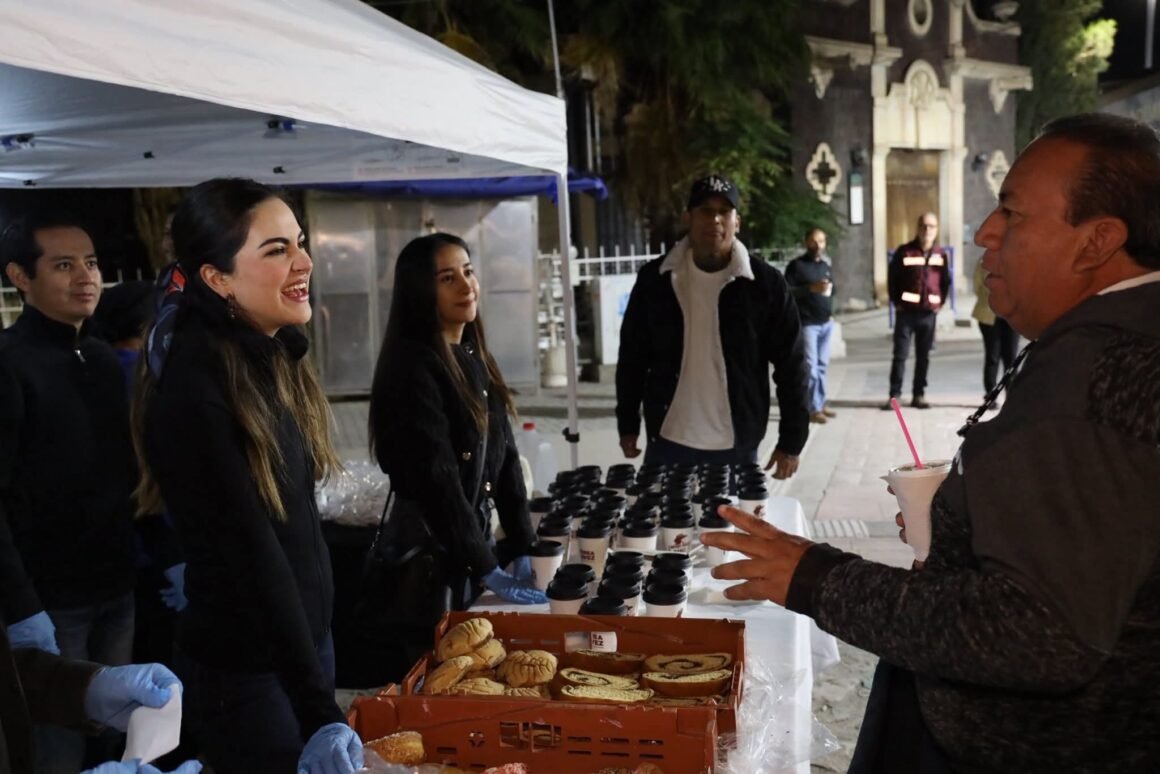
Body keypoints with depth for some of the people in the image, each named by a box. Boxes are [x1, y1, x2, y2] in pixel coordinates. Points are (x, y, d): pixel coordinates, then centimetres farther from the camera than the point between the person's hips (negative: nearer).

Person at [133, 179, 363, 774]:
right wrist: (318, 710, -24)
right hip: (243, 672, -7)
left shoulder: (276, 357, 2)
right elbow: (251, 554, -25)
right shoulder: (193, 385, -23)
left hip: (308, 636, 8)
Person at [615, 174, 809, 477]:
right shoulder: (654, 279, 0)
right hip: (667, 444, 2)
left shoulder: (765, 283, -6)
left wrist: (791, 440, -3)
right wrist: (628, 424, 8)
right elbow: (633, 357, 8)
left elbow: (790, 365, -2)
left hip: (737, 448, -1)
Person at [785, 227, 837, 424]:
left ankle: (820, 404, 18)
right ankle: (812, 409, -6)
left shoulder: (825, 265, 17)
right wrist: (811, 288, -24)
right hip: (807, 323, -7)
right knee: (810, 367, -9)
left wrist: (830, 311, 14)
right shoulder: (797, 265, -5)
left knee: (821, 366, 10)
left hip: (826, 323, 7)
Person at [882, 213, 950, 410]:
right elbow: (892, 277, 0)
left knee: (923, 356, 7)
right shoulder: (904, 252, -3)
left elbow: (945, 281, 14)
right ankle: (894, 395, 0)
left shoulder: (940, 254, 6)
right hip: (906, 312, -3)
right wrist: (897, 302, -4)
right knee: (900, 355, -3)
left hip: (929, 313, 3)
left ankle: (919, 394, 14)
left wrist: (940, 303, 6)